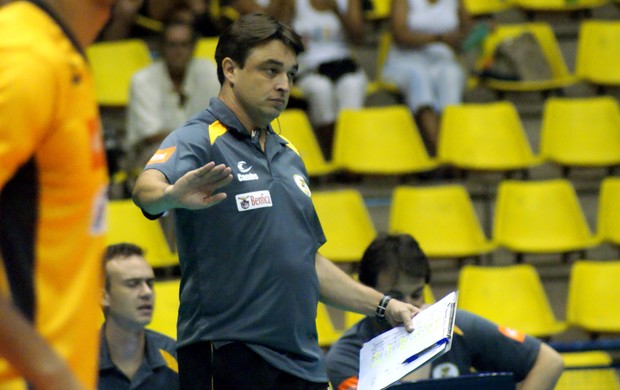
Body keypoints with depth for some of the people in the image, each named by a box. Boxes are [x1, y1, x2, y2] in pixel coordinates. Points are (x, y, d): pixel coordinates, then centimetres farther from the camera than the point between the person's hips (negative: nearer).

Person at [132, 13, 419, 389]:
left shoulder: (289, 156, 20)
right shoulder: (198, 140, -4)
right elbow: (147, 189, -26)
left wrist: (384, 306, 22)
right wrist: (172, 195, -49)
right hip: (229, 356, -7)